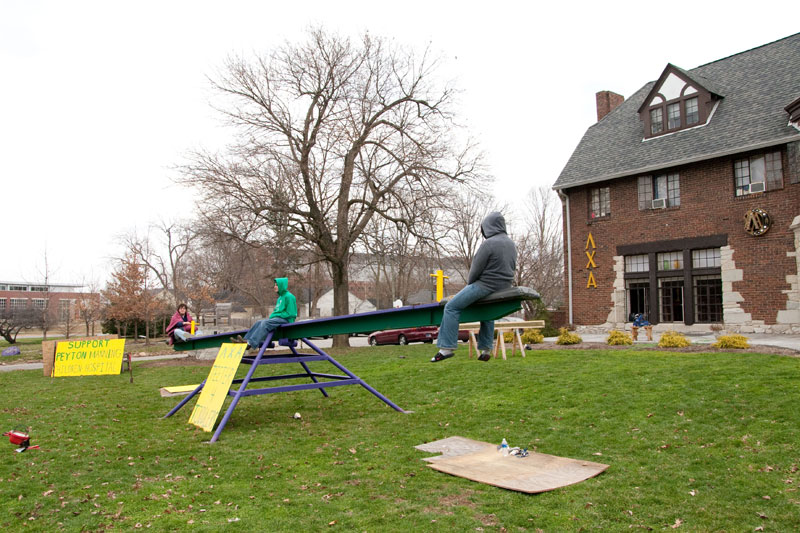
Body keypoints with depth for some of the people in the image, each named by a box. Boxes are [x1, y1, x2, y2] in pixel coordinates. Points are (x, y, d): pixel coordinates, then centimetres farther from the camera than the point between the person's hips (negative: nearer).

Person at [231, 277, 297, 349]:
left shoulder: (289, 296, -7)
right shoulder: (280, 297, 23)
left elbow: (290, 313, -14)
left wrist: (276, 315, -13)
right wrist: (272, 315, 5)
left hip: (285, 320, -10)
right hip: (277, 318, 10)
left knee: (265, 323, -29)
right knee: (258, 323, -8)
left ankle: (251, 342, -40)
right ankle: (245, 339, -17)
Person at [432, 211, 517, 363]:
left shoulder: (489, 244, -17)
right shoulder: (511, 244, 9)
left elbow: (476, 269, -14)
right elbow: (512, 267, 15)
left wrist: (469, 284, 5)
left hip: (486, 285, -9)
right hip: (504, 286, 9)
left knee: (452, 307, -5)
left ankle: (447, 348, -8)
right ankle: (486, 349, 33)